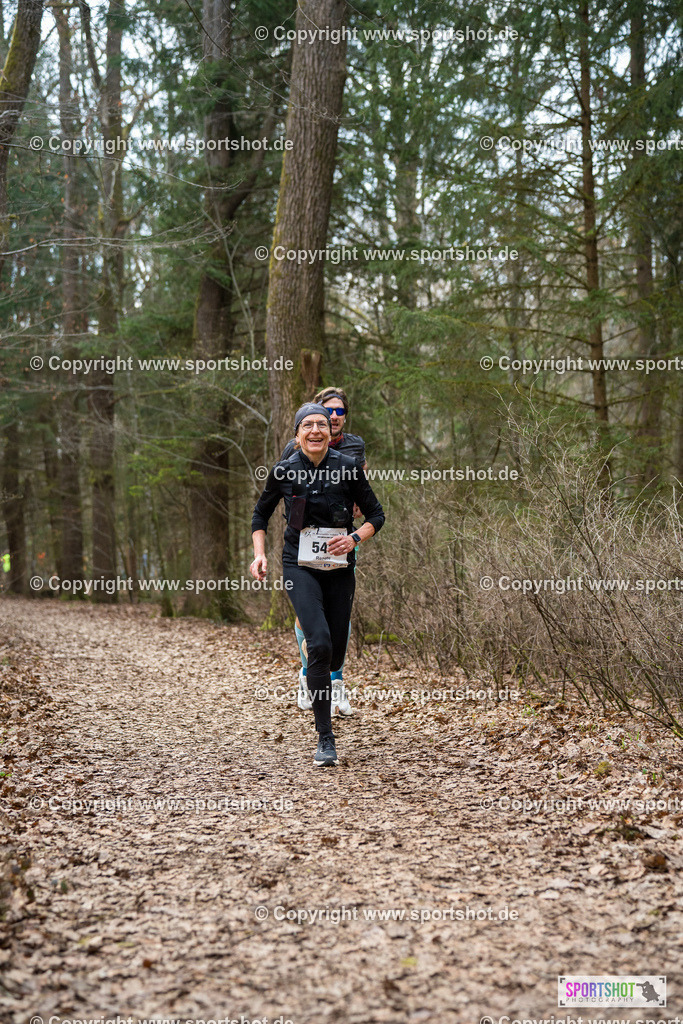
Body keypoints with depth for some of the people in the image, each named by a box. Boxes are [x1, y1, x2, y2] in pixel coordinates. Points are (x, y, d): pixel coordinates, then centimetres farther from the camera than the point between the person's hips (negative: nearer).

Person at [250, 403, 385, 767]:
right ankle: (325, 739, -14)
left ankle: (317, 675, 49)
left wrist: (354, 539, -14)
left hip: (339, 567, 2)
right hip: (300, 566, -2)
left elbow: (376, 515, 4)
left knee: (335, 654, 7)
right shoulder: (283, 471, -2)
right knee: (320, 643, -22)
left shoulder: (348, 468, -4)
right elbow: (260, 514, 13)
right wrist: (259, 555, 0)